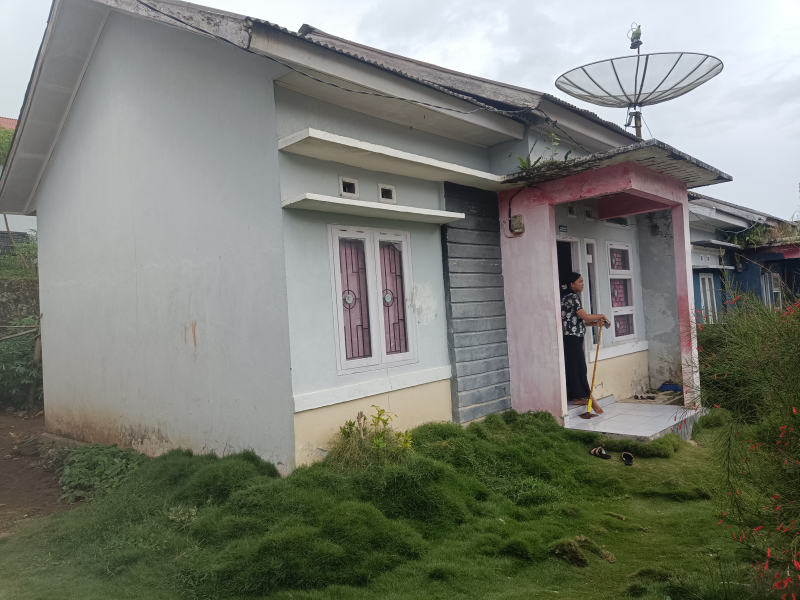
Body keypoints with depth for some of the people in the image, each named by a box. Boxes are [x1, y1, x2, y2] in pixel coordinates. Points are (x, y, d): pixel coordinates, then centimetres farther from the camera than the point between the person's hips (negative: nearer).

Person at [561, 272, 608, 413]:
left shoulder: (571, 297, 18)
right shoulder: (572, 297, -12)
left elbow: (579, 320, 15)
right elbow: (585, 316, -18)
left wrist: (595, 323, 3)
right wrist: (601, 316, -2)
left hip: (573, 339, 10)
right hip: (572, 339, -10)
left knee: (574, 368, 10)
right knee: (579, 368, -6)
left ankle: (576, 397, 14)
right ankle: (589, 398, -2)